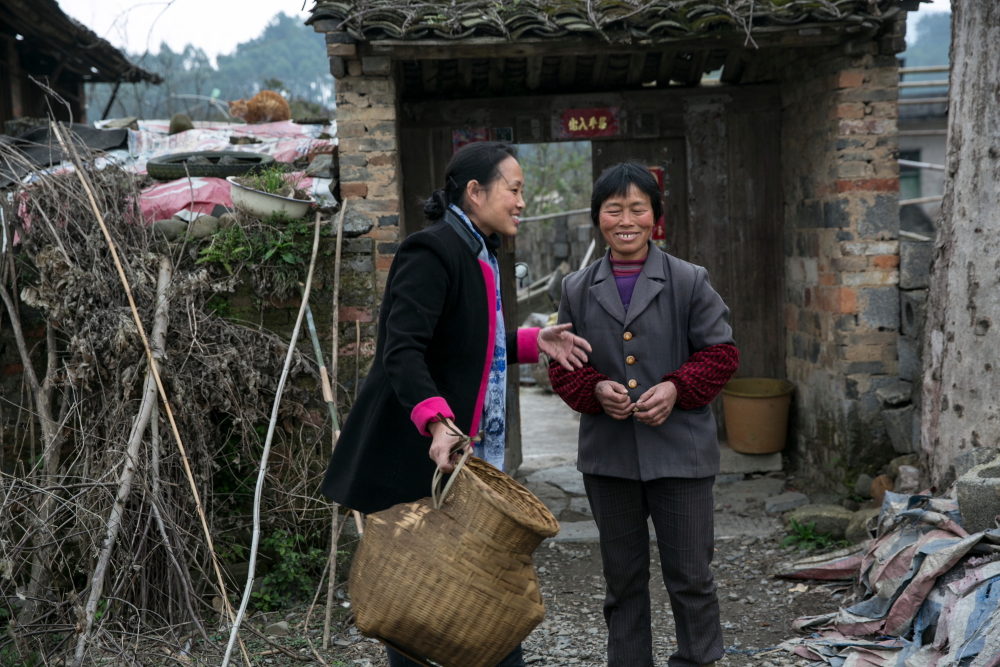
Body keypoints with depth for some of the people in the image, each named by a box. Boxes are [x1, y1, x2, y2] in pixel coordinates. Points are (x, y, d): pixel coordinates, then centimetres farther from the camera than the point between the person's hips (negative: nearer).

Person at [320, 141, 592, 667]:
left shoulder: (477, 254, 15)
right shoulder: (430, 252, -16)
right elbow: (403, 352, -26)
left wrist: (534, 343, 12)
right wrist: (437, 422, -38)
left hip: (467, 450, 10)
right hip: (415, 454, -10)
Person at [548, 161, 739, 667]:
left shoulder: (690, 282, -1)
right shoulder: (577, 289, 6)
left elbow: (721, 352, 0)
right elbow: (563, 364, 9)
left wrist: (676, 388, -16)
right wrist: (596, 389, -11)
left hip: (679, 453, -2)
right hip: (608, 455, 3)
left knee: (690, 575, 5)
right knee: (622, 577, 14)